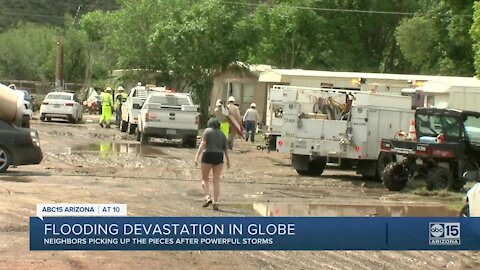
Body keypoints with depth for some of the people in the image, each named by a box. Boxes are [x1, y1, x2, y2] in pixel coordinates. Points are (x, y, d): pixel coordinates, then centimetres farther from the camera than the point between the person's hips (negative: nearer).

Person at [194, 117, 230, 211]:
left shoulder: (207, 131, -1)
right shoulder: (222, 134, 12)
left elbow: (203, 144, -11)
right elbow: (225, 149, 8)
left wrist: (197, 156, -14)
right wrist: (228, 161, 17)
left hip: (208, 156, -3)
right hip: (219, 157, 4)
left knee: (205, 179, 8)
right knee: (216, 180, 5)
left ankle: (208, 197, -10)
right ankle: (215, 202, -1)